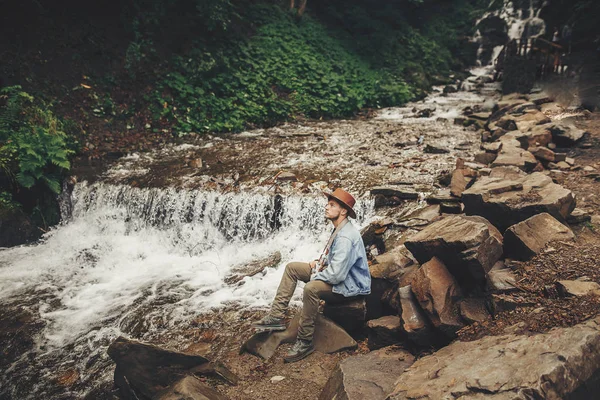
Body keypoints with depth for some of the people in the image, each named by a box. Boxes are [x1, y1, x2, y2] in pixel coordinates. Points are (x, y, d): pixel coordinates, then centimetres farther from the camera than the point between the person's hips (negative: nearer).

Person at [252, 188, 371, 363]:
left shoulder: (346, 237, -27)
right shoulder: (339, 229, 6)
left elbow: (337, 275, -32)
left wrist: (315, 276, -14)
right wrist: (320, 262, 6)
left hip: (349, 285, -11)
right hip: (335, 273, 11)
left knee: (311, 288, -38)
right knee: (291, 267, 6)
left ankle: (305, 343, -22)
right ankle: (276, 317, 2)